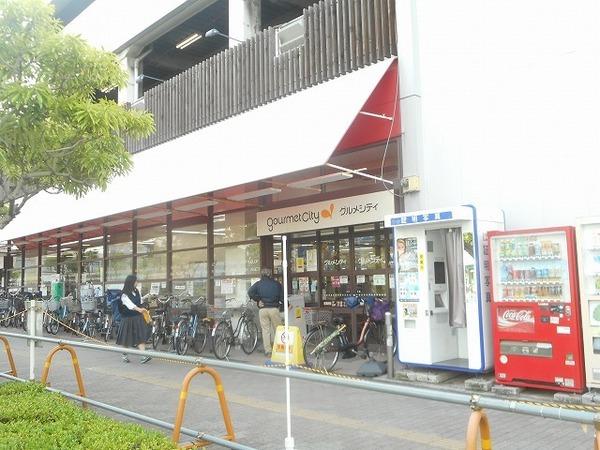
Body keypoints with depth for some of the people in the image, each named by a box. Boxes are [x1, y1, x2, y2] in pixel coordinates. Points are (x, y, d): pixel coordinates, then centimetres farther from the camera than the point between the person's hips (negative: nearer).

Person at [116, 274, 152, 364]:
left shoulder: (137, 292, 7)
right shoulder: (124, 295, -13)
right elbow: (130, 304, -30)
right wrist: (139, 309, -46)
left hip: (138, 318, 4)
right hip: (128, 318, -4)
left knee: (141, 336, -8)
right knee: (126, 338, 9)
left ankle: (144, 355, -16)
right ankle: (124, 355, 29)